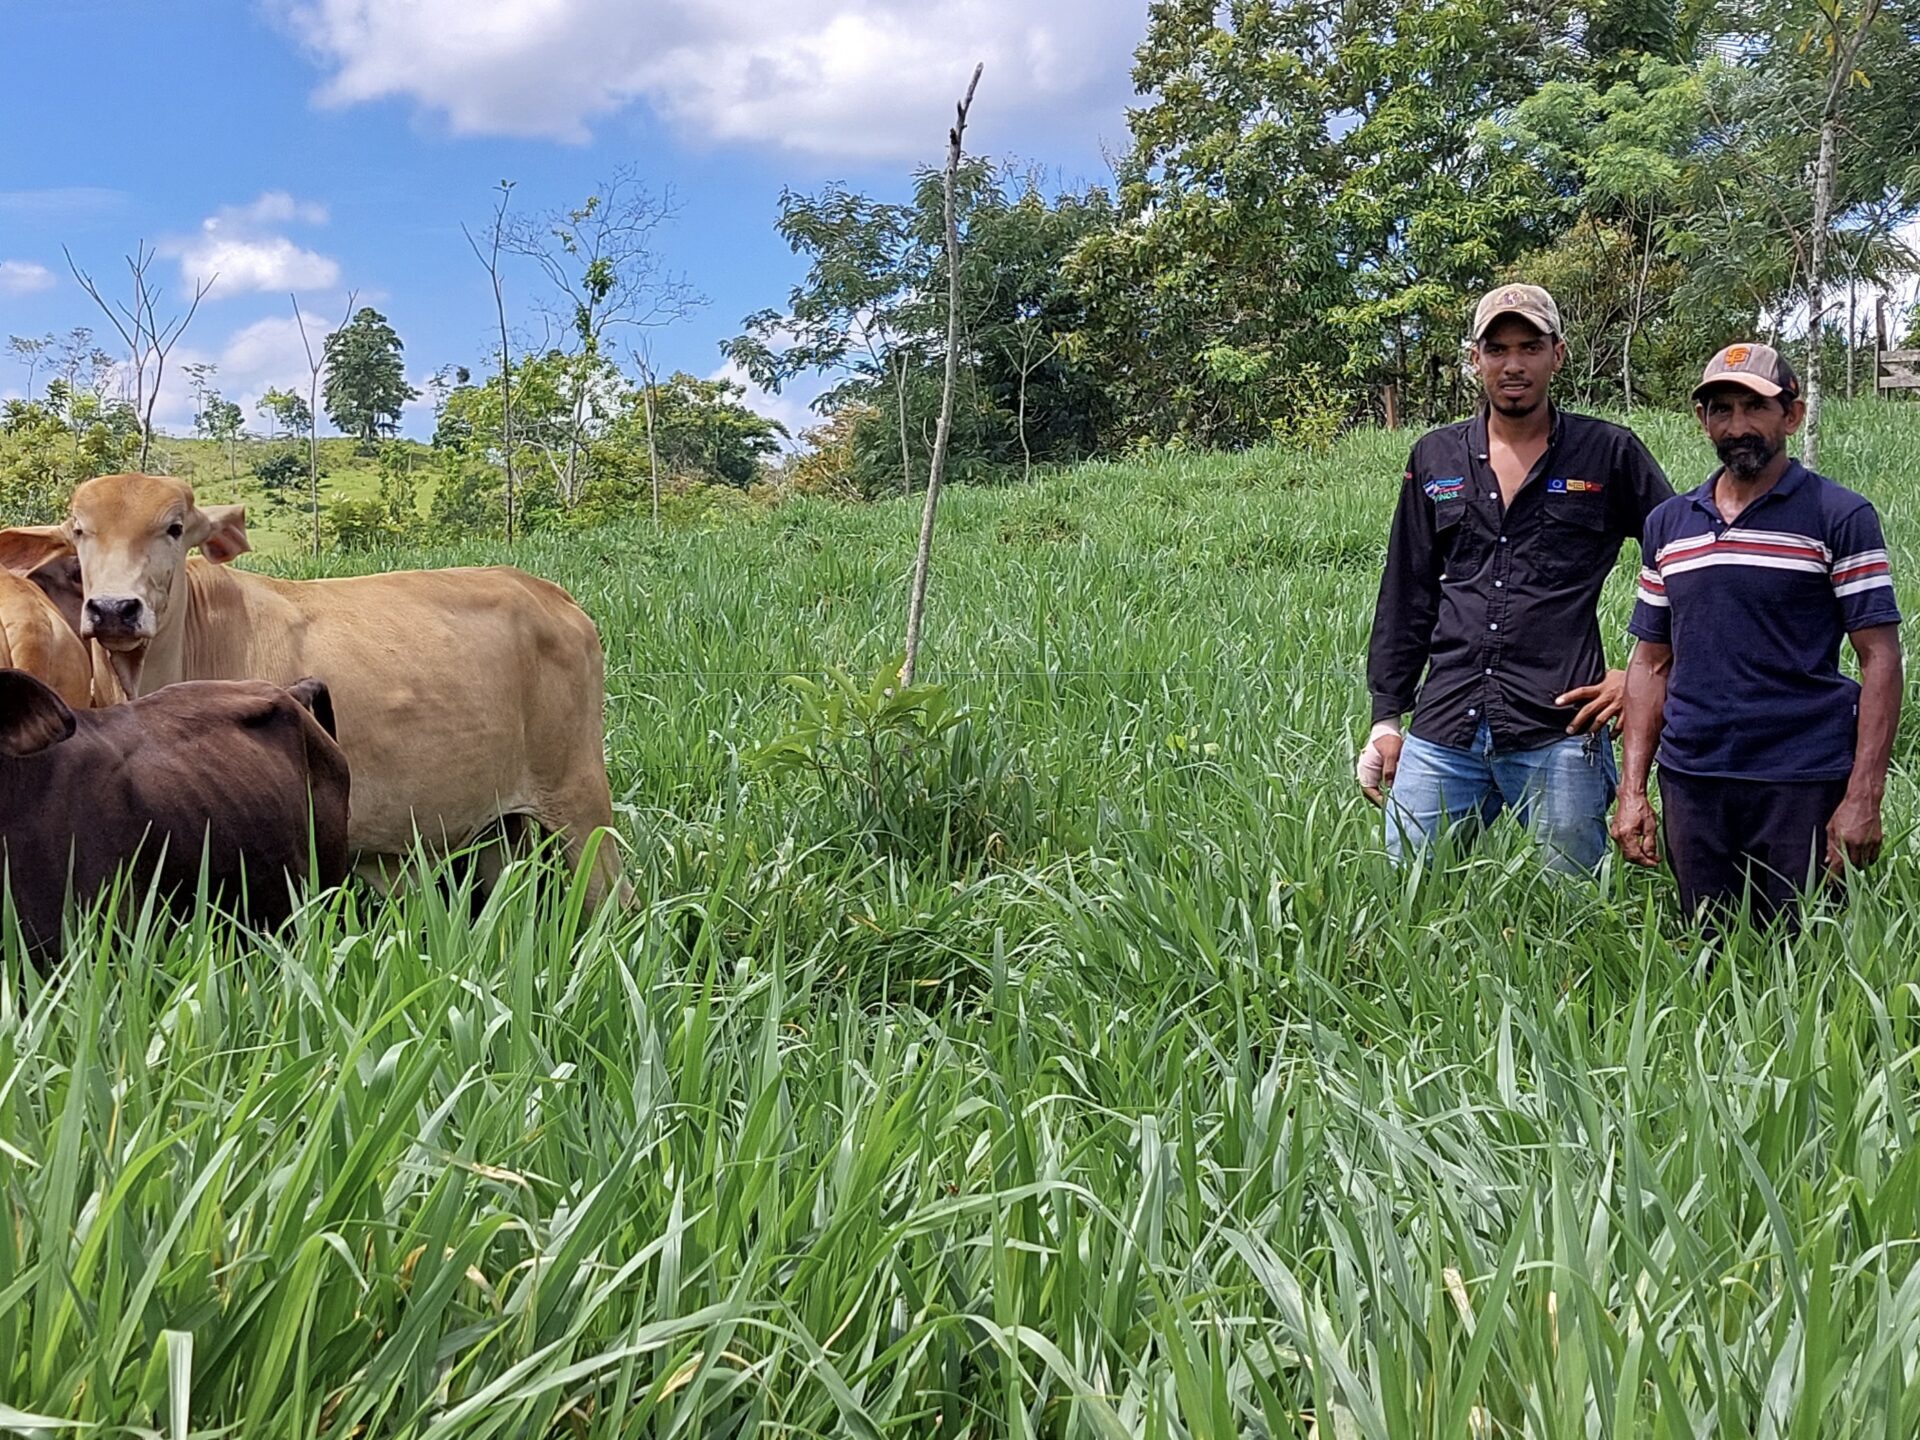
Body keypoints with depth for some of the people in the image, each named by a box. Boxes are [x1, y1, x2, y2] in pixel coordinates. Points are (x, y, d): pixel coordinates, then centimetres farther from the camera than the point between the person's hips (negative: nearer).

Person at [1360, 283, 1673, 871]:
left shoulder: (1608, 454, 5)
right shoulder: (1436, 458, 14)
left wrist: (1641, 675, 1)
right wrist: (1386, 717, 12)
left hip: (1559, 734, -3)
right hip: (1441, 735, 3)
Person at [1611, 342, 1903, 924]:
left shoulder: (1840, 517, -1)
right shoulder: (1668, 524, 12)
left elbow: (1879, 658, -5)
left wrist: (1863, 796, -13)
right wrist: (1632, 791, 6)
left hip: (1804, 787, -4)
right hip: (1690, 784, 4)